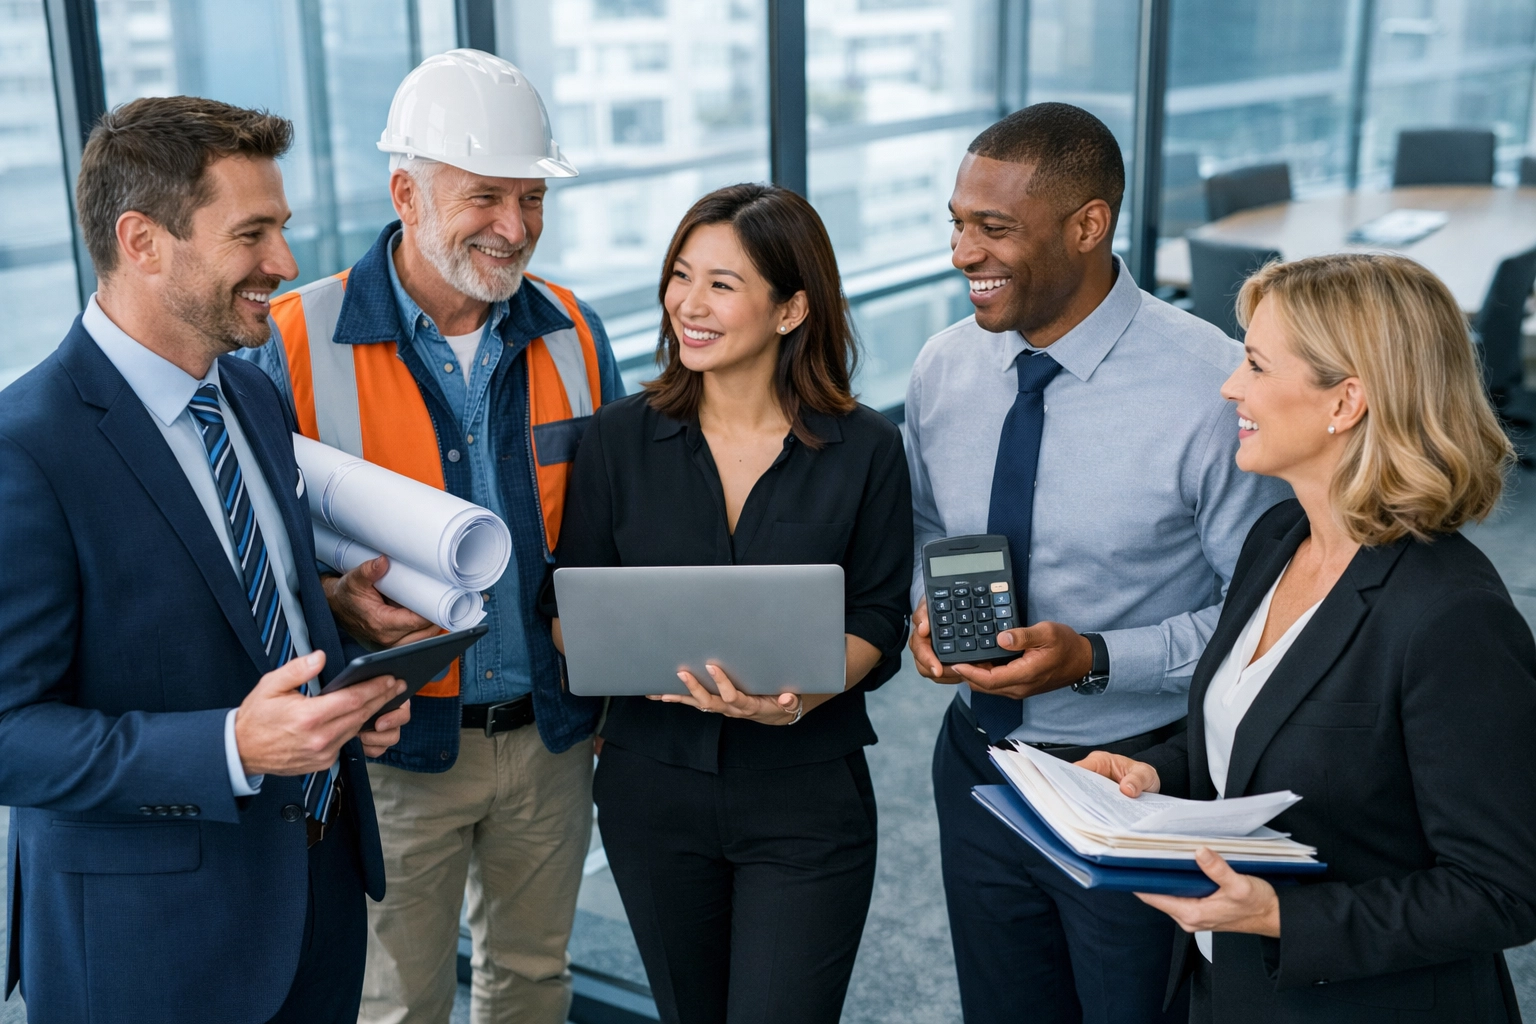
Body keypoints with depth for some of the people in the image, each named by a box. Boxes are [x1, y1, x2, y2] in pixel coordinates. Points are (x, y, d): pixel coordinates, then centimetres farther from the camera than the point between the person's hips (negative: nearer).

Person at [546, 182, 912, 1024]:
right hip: (653, 786, 2)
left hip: (808, 796, -2)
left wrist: (800, 694, -22)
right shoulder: (622, 436, -1)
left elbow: (877, 622, -3)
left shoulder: (866, 450, -5)